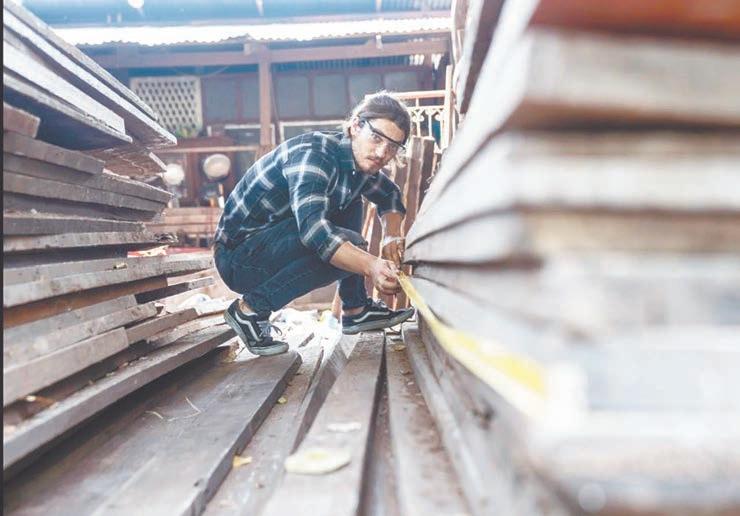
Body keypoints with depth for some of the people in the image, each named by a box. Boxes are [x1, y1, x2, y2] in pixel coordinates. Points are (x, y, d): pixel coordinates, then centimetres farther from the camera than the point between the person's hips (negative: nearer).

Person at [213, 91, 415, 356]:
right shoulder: (314, 154, -24)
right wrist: (371, 266, -48)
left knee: (351, 203, 7)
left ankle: (356, 310, 7)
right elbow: (312, 227, -38)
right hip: (238, 258, -9)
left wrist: (391, 236, -2)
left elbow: (390, 196, 19)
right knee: (348, 245, -25)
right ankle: (250, 309, -15)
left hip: (275, 240, 9)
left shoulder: (361, 162, 3)